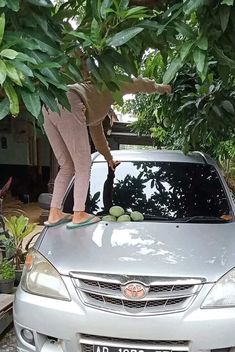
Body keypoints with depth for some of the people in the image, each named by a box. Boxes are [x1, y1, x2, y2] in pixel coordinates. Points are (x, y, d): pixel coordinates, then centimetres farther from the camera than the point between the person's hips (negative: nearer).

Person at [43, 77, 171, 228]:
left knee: (67, 166, 13)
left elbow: (97, 134, 49)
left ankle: (55, 214, 11)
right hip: (67, 106, -9)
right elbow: (138, 83, 26)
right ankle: (79, 215, -2)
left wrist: (109, 158, 59)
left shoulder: (96, 108, 41)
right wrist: (160, 87, 44)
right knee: (83, 164, -3)